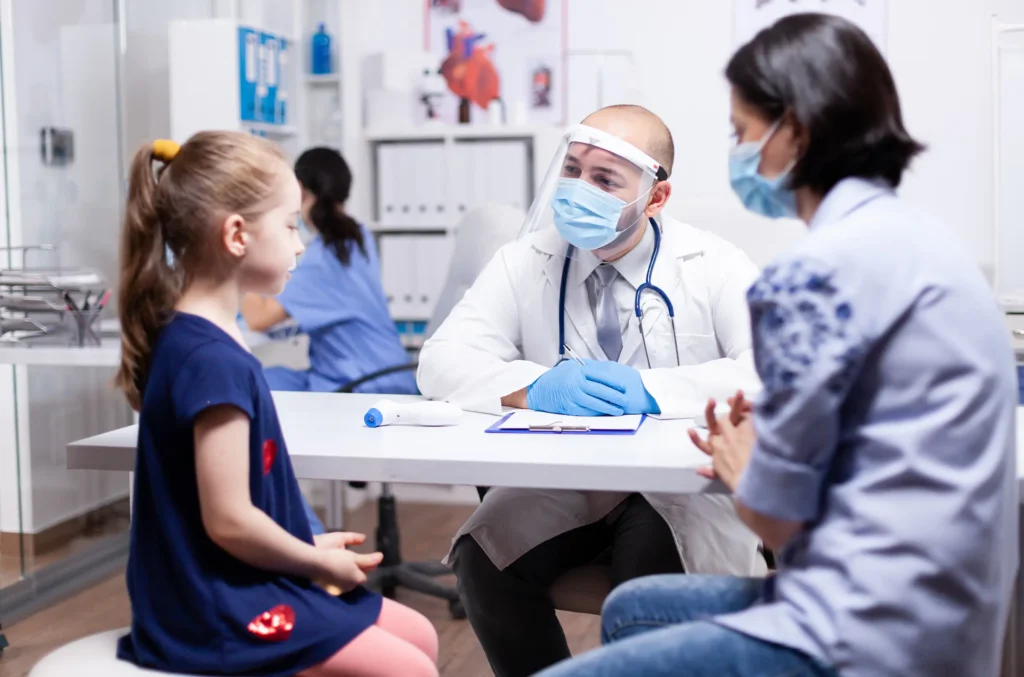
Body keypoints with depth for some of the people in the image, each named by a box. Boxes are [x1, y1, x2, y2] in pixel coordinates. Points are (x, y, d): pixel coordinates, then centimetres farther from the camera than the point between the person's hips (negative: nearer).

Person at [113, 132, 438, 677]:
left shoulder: (193, 340, 7)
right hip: (219, 616, -10)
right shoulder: (213, 361, -24)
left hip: (239, 589, 10)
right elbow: (229, 521, -24)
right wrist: (319, 562, -9)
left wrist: (308, 550, 10)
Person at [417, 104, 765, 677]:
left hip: (680, 482, -2)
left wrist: (652, 391, -29)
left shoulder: (713, 266, -3)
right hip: (563, 479, 3)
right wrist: (533, 388, -25)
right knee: (483, 557, -23)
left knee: (651, 564, -32)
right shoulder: (526, 264, 3)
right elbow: (442, 361, -5)